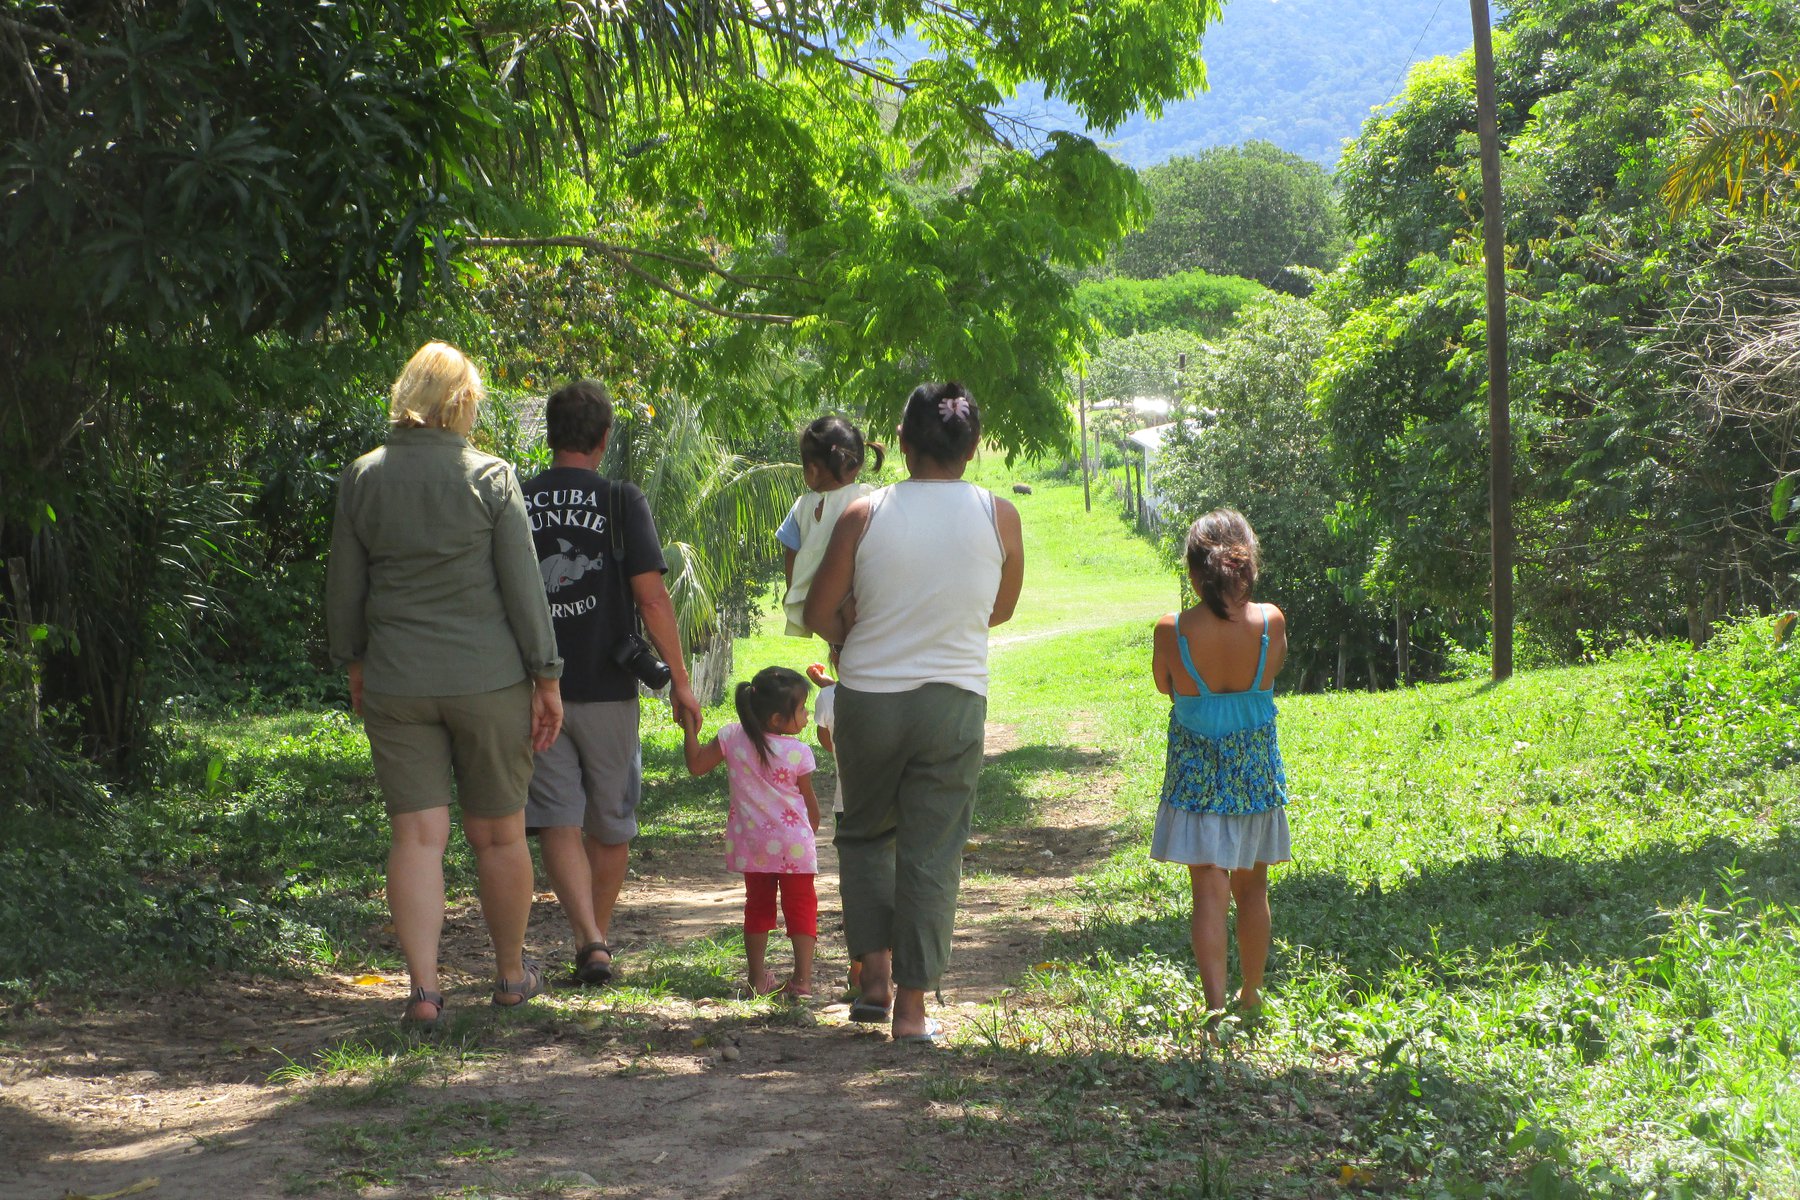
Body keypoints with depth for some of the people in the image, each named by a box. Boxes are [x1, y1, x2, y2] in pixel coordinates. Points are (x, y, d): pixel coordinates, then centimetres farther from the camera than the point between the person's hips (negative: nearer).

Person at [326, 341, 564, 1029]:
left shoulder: (362, 479, 1)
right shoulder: (490, 478, -6)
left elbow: (343, 587, 7)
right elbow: (523, 585, -6)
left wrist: (353, 664, 21)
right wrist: (546, 675, 0)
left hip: (396, 684, 2)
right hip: (488, 681, -2)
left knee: (417, 835, 2)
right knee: (499, 834, 11)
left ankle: (423, 987, -8)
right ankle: (512, 975, 25)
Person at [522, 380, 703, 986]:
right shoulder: (621, 501, -6)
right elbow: (652, 598, -10)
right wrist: (679, 680, -2)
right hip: (607, 688, -1)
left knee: (558, 824, -1)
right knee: (610, 826, 15)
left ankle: (590, 939, -17)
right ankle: (600, 936, 26)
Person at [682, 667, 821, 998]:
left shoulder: (732, 738, -7)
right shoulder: (799, 753, -13)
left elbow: (696, 765, 0)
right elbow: (809, 800, -1)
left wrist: (689, 726, 7)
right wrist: (812, 829, 18)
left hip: (752, 843, 3)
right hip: (793, 845, -3)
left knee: (758, 905, 17)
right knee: (801, 906, 7)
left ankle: (758, 978, 17)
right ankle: (802, 979, 2)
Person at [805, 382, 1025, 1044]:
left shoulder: (863, 515, -7)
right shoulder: (999, 517, -4)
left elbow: (819, 612, 0)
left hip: (867, 698, 0)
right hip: (953, 701, 0)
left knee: (864, 832, 21)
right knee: (931, 853, 5)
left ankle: (876, 972, 12)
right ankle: (911, 1006, 6)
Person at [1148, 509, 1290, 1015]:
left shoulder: (1171, 631, -16)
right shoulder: (1270, 622, -14)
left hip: (1196, 774, -2)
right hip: (1255, 772, 2)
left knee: (1209, 889, -1)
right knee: (1252, 887, 17)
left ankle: (1215, 1001, -13)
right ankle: (1251, 996, 29)